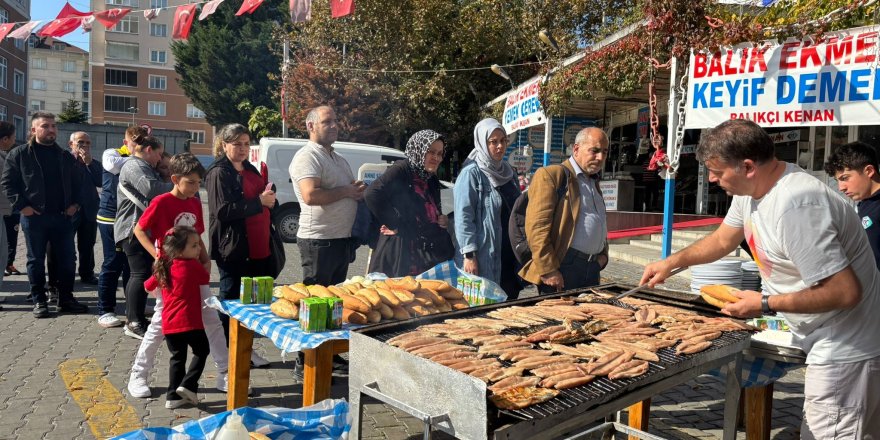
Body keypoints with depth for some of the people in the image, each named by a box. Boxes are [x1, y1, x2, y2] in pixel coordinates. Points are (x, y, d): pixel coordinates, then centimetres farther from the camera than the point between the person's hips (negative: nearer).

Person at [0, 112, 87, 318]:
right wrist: (21, 205, -10)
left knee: (67, 260, 6)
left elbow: (77, 183, 18)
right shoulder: (19, 154, -1)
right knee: (36, 261, 6)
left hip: (62, 216, 4)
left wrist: (75, 203, 5)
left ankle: (66, 299, 18)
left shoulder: (65, 156, 11)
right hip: (34, 217, -3)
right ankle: (39, 301, 15)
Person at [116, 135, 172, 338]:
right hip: (134, 228, -11)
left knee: (137, 274, 14)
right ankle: (135, 323, -11)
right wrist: (174, 186, -14)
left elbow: (155, 190, 25)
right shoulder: (134, 166, -10)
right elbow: (150, 189, -25)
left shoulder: (144, 167, 26)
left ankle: (132, 319, 22)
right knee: (142, 273, -13)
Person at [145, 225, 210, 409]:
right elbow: (206, 278, 7)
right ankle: (188, 384, -1)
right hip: (189, 321, -6)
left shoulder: (163, 267, 8)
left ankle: (173, 396, 16)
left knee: (177, 357, 16)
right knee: (201, 351, 13)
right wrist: (201, 261, 19)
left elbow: (148, 286, 22)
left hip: (168, 323, 6)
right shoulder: (193, 266, -11)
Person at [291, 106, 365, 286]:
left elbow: (354, 190, 26)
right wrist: (345, 191, -14)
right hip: (319, 242, -9)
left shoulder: (340, 160, 18)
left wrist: (359, 190, 1)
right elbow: (310, 196, -26)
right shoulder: (307, 157, -12)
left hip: (343, 239, 9)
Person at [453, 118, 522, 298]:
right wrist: (469, 255, -18)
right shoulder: (471, 173, -8)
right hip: (484, 258, -6)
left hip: (510, 255, 6)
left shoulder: (509, 173, 13)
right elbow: (463, 216, -13)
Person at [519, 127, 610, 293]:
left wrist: (603, 254, 12)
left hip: (592, 270, 8)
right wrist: (548, 270, -19)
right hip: (562, 267, -8)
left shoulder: (594, 183, 20)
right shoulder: (551, 175, -7)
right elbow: (536, 226, -15)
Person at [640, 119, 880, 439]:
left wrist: (765, 305, -20)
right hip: (826, 342, 9)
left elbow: (846, 292, -28)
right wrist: (671, 262, 9)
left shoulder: (796, 206, -29)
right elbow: (723, 240, 18)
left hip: (846, 349, -9)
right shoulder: (750, 187, 1)